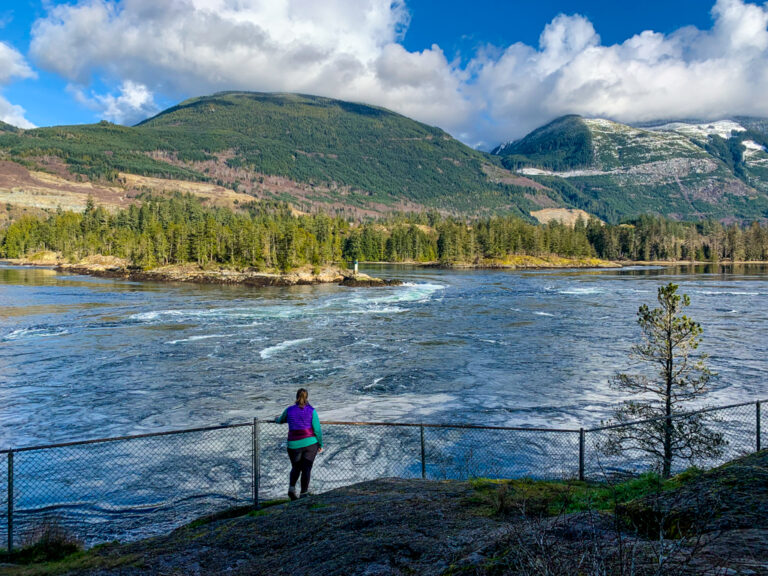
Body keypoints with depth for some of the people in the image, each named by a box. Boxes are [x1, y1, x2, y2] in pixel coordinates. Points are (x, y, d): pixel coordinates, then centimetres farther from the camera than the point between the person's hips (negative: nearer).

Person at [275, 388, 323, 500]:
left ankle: (292, 487, -1)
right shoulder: (311, 411, -5)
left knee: (296, 467, 19)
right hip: (310, 443, -2)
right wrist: (320, 444, 6)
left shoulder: (289, 410, 0)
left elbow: (281, 420, 20)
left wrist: (277, 419, 44)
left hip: (294, 444, 2)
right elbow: (317, 429, -5)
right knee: (306, 468, 8)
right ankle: (304, 493, 7)